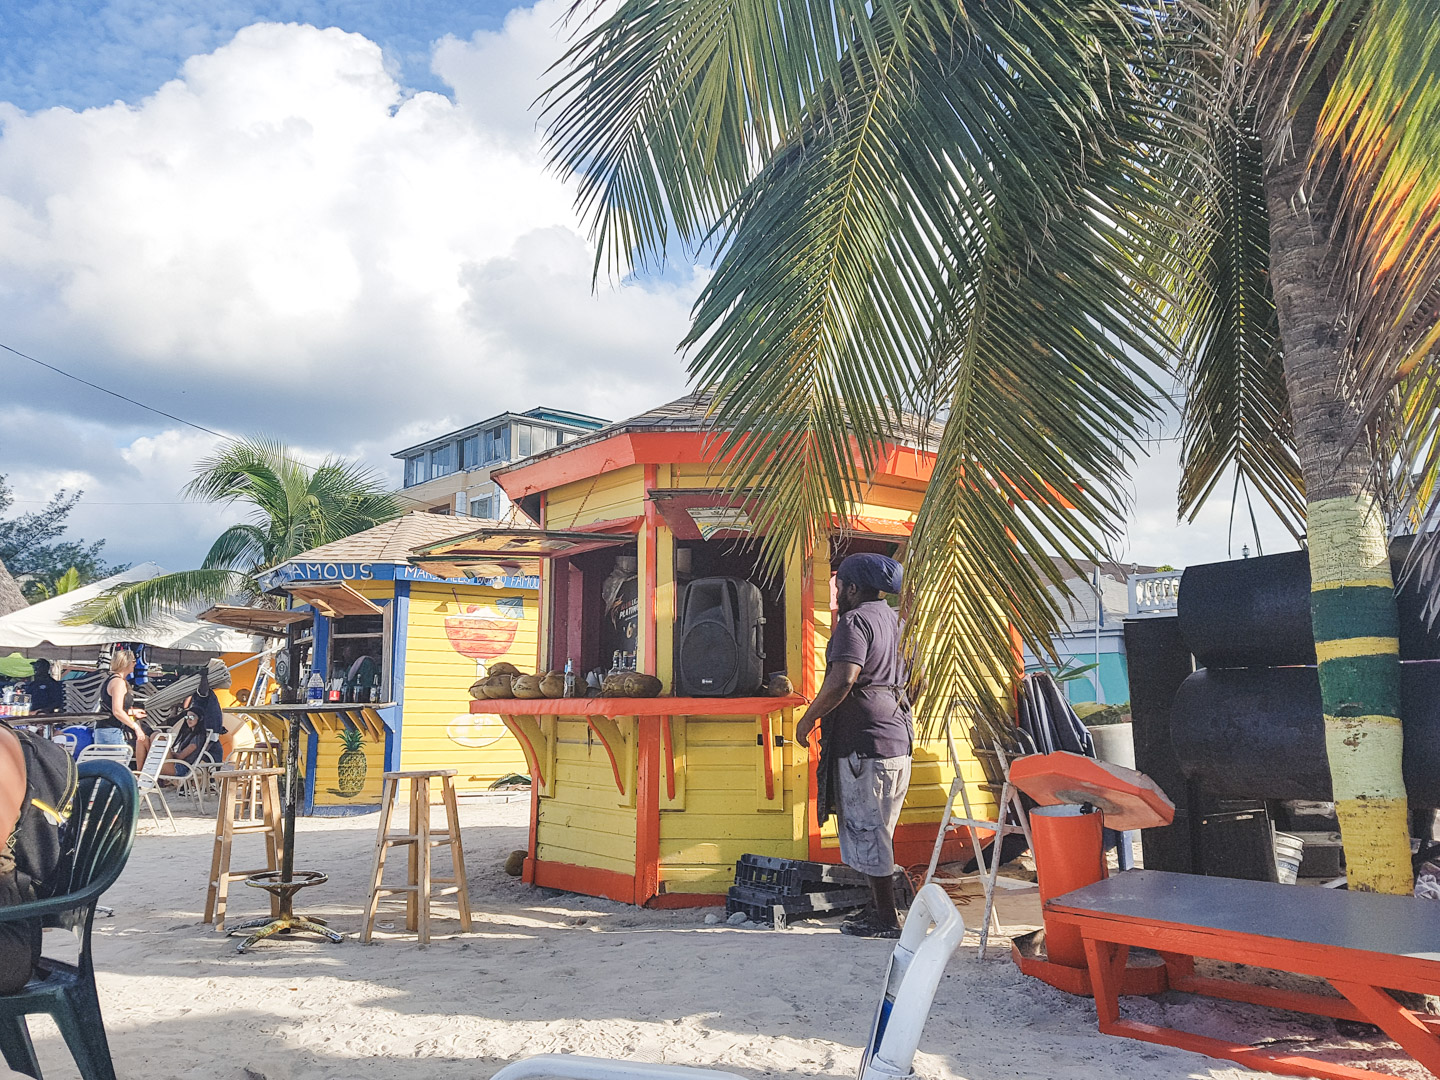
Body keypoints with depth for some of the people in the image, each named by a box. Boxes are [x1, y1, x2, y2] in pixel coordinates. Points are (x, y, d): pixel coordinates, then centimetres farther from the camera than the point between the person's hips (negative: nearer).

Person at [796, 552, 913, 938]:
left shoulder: (855, 620, -13)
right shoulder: (895, 619, 16)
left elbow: (843, 679, -25)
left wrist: (809, 718, -15)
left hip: (864, 740, -9)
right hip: (898, 736, 10)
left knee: (867, 831, -1)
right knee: (878, 830, 17)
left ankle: (886, 920, 5)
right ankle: (879, 907, 24)